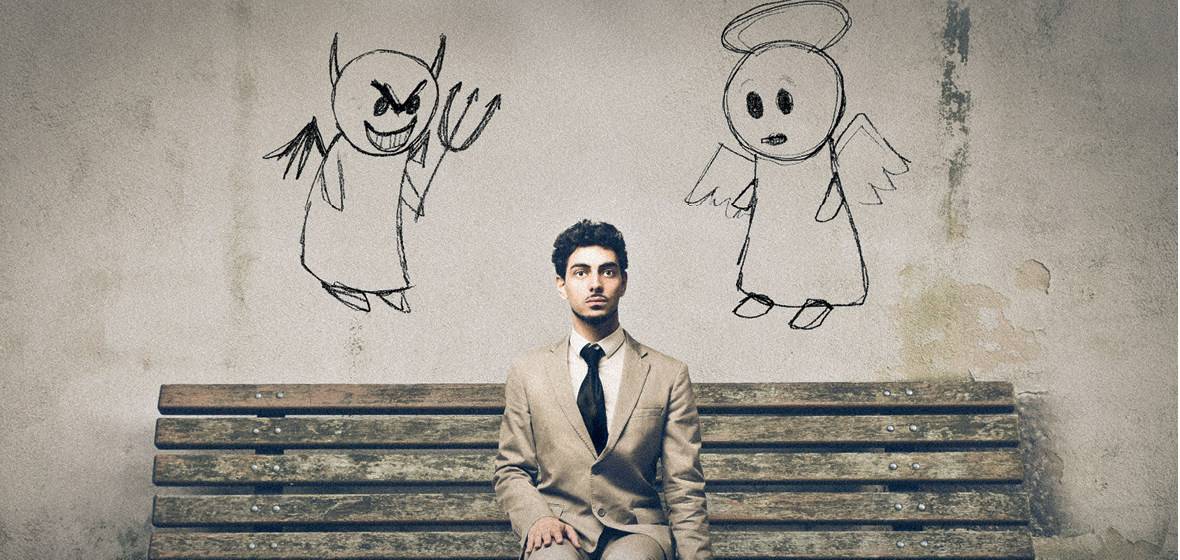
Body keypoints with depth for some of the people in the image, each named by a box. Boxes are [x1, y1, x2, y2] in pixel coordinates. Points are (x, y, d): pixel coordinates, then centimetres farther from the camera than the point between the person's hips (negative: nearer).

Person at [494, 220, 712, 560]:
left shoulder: (668, 376, 7)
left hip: (636, 533, 0)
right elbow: (512, 471, 12)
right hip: (559, 532, 0)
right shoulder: (527, 373, 9)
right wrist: (537, 517, -9)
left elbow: (684, 489, 6)